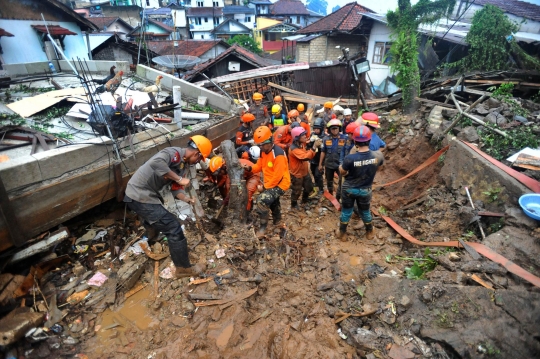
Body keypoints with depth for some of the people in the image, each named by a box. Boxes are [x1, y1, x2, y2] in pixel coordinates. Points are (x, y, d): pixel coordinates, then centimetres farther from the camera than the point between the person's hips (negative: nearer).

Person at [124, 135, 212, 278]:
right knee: (174, 228, -8)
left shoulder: (185, 166, 8)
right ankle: (184, 268, 6)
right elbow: (156, 162, -40)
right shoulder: (174, 153, -20)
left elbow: (176, 189, 6)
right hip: (139, 196, -10)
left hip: (144, 194, 10)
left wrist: (187, 199, -12)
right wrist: (179, 179, -33)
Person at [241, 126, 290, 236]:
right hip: (270, 183, 10)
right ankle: (277, 221, 59)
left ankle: (263, 227, -6)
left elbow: (278, 176, -28)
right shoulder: (263, 151, -2)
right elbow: (259, 166, 5)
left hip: (280, 184, -10)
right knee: (272, 202, 30)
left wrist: (266, 186, -21)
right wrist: (249, 168, -15)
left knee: (262, 200, -25)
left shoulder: (278, 154, -29)